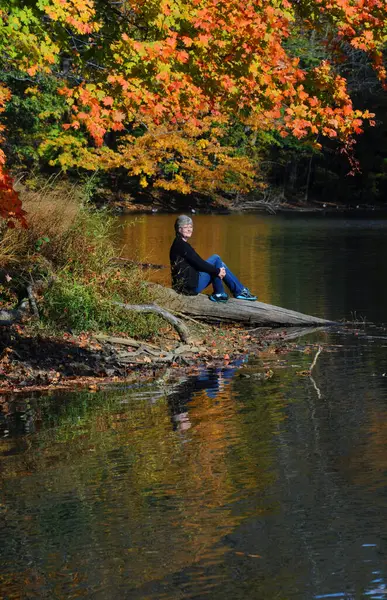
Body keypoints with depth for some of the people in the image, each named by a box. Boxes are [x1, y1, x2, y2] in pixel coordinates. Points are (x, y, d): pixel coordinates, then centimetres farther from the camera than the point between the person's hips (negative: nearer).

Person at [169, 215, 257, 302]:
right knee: (216, 259, -7)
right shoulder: (180, 245, -14)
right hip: (190, 286, -10)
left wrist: (217, 270, 6)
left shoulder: (179, 244, 17)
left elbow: (197, 262, 16)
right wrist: (217, 271, -9)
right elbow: (198, 263, -17)